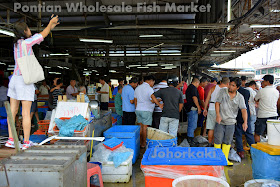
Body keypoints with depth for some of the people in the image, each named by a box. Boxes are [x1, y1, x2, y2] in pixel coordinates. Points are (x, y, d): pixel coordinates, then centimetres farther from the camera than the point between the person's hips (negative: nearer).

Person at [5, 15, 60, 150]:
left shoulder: (17, 43, 12)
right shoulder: (26, 42, -10)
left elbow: (38, 37, 21)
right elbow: (43, 35, 2)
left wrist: (50, 27, 27)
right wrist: (50, 23, 19)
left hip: (14, 79, 8)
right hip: (25, 80, -8)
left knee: (13, 111, 9)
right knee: (26, 113, -3)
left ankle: (11, 139, 14)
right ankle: (26, 142, 3)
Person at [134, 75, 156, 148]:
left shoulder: (137, 88, 11)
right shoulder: (149, 89, -12)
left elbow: (135, 100, 14)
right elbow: (152, 101, -15)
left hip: (138, 110, 7)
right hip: (146, 111, -7)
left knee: (141, 126, 12)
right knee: (145, 127, 0)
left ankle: (140, 142, 15)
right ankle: (143, 144, 6)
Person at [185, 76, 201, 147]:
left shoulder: (189, 87, 21)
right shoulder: (193, 88, -10)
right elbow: (194, 97, -19)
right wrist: (198, 107, -18)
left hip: (189, 108, 11)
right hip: (193, 109, -11)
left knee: (190, 125, 14)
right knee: (192, 125, -9)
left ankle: (189, 140, 20)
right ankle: (190, 141, -7)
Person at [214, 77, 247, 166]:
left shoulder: (240, 97, 1)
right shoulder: (222, 91, -2)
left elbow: (243, 110, -7)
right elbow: (217, 103, -4)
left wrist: (245, 122, -20)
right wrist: (218, 114, -18)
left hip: (231, 122, 2)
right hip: (220, 121, -2)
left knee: (228, 141, 10)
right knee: (218, 140, 0)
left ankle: (225, 159, 21)